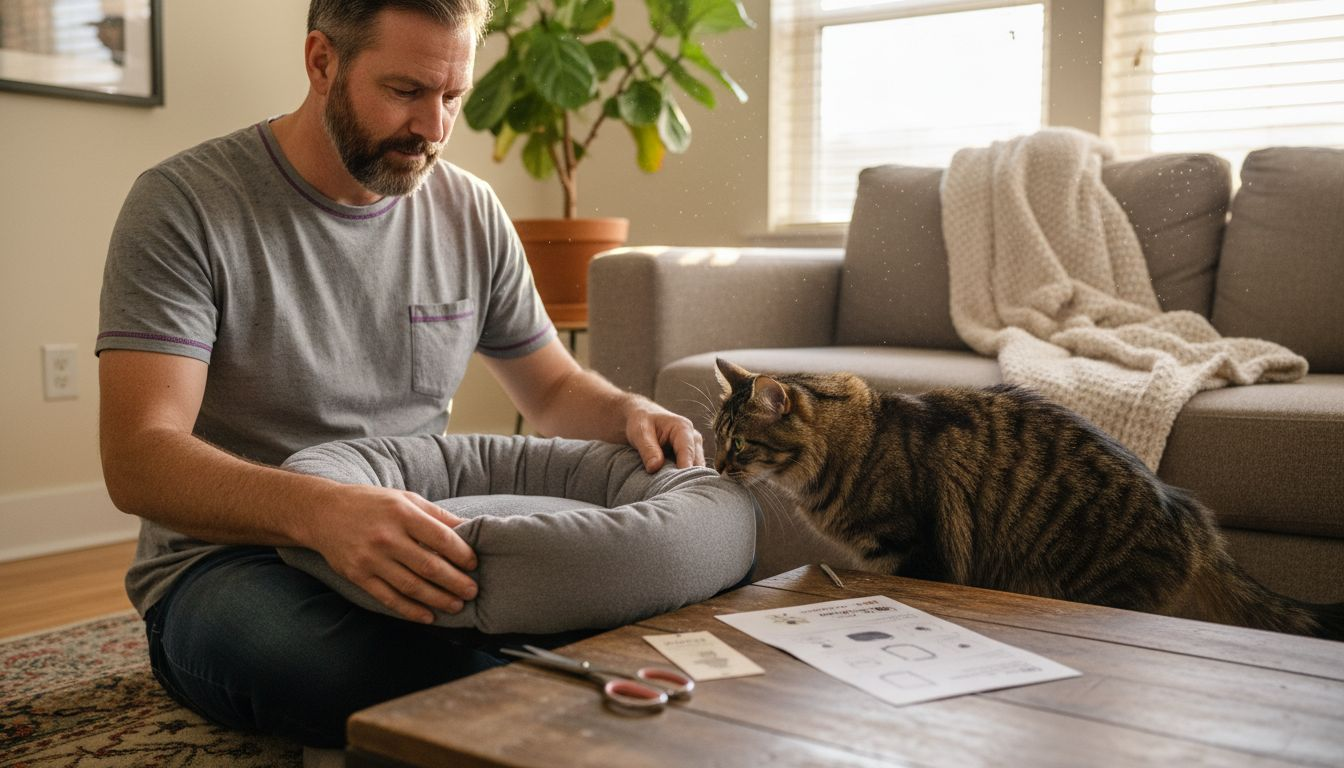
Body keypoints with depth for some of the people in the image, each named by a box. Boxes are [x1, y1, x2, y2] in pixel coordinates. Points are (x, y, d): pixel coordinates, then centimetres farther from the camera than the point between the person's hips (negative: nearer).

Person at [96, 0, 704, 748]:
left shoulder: (471, 212, 6)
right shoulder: (186, 204, -9)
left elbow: (554, 387, 17)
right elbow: (137, 460, -19)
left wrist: (627, 412, -7)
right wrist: (319, 511, -39)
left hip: (420, 547, 5)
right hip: (229, 564, -4)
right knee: (455, 684, -36)